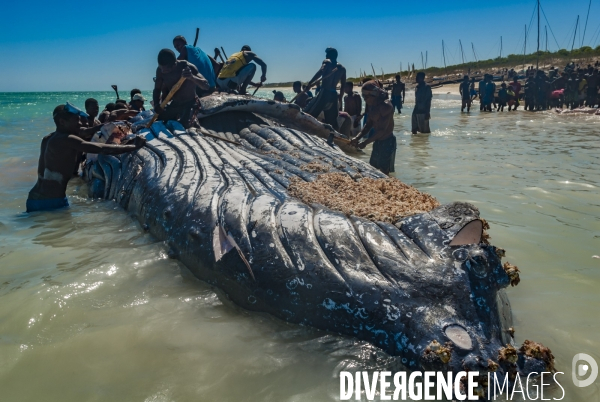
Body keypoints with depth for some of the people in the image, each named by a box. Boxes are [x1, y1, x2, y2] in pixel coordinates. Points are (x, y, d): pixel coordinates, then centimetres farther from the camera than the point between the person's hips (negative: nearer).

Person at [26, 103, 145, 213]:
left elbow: (84, 132, 22)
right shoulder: (67, 140, -14)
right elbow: (103, 149, -22)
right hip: (52, 200, -9)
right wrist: (135, 146, -18)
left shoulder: (47, 139, 12)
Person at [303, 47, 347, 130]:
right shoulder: (342, 68, 19)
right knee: (332, 121, 11)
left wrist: (310, 83, -25)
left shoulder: (327, 62, 3)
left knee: (307, 115, -5)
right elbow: (343, 85, 18)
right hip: (334, 95, 6)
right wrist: (340, 98, 26)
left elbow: (321, 72, -18)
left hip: (324, 92, -6)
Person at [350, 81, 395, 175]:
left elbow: (382, 130, -26)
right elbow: (368, 125, 11)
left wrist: (365, 142, -26)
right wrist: (357, 138, -4)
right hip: (377, 141, 9)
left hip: (387, 142, -9)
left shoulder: (385, 106, -21)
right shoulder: (372, 107, 7)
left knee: (384, 172, -6)